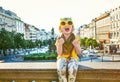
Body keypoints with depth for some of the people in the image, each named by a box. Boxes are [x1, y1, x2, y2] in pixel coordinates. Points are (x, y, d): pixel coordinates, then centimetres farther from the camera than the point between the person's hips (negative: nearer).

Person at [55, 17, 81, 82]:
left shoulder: (75, 38, -1)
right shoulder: (59, 39, 0)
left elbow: (79, 52, 0)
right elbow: (59, 53, -7)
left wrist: (76, 45, -20)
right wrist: (60, 44, -23)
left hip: (73, 58, 0)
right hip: (62, 58, 1)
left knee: (72, 69, -33)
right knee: (61, 69, -33)